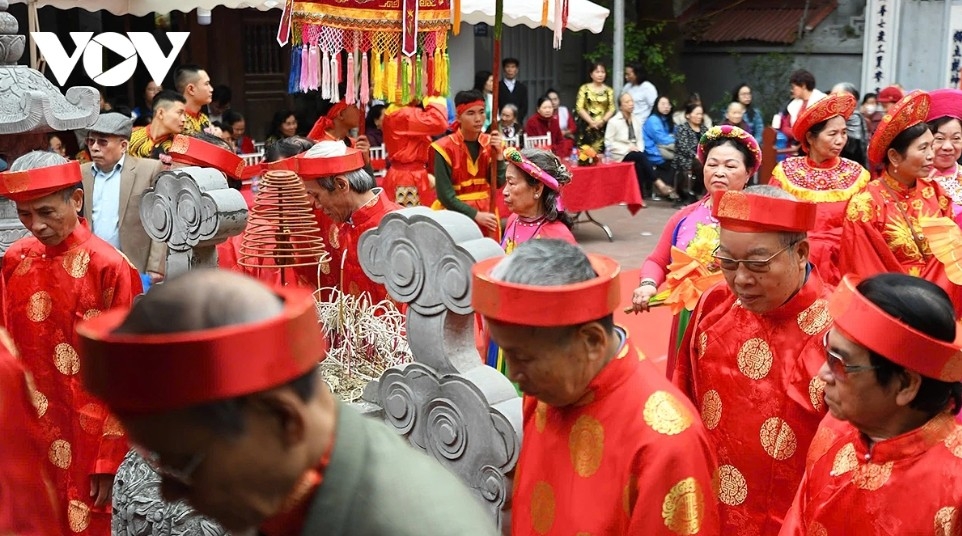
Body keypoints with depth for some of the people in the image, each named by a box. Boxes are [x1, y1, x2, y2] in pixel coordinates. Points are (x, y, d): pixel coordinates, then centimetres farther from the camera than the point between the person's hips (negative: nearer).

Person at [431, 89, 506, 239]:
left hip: (486, 214, 4)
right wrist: (475, 215, -18)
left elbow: (499, 183, -2)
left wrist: (498, 153, -15)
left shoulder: (489, 143, 2)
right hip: (457, 214, -4)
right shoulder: (446, 147, -13)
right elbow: (445, 194, -14)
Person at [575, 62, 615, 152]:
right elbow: (579, 108, -2)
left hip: (604, 127, 1)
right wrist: (591, 122, -11)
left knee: (601, 154, -5)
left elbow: (612, 108, 3)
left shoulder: (609, 90, 10)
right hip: (587, 127, -1)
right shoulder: (584, 88, 5)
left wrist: (602, 121, -12)